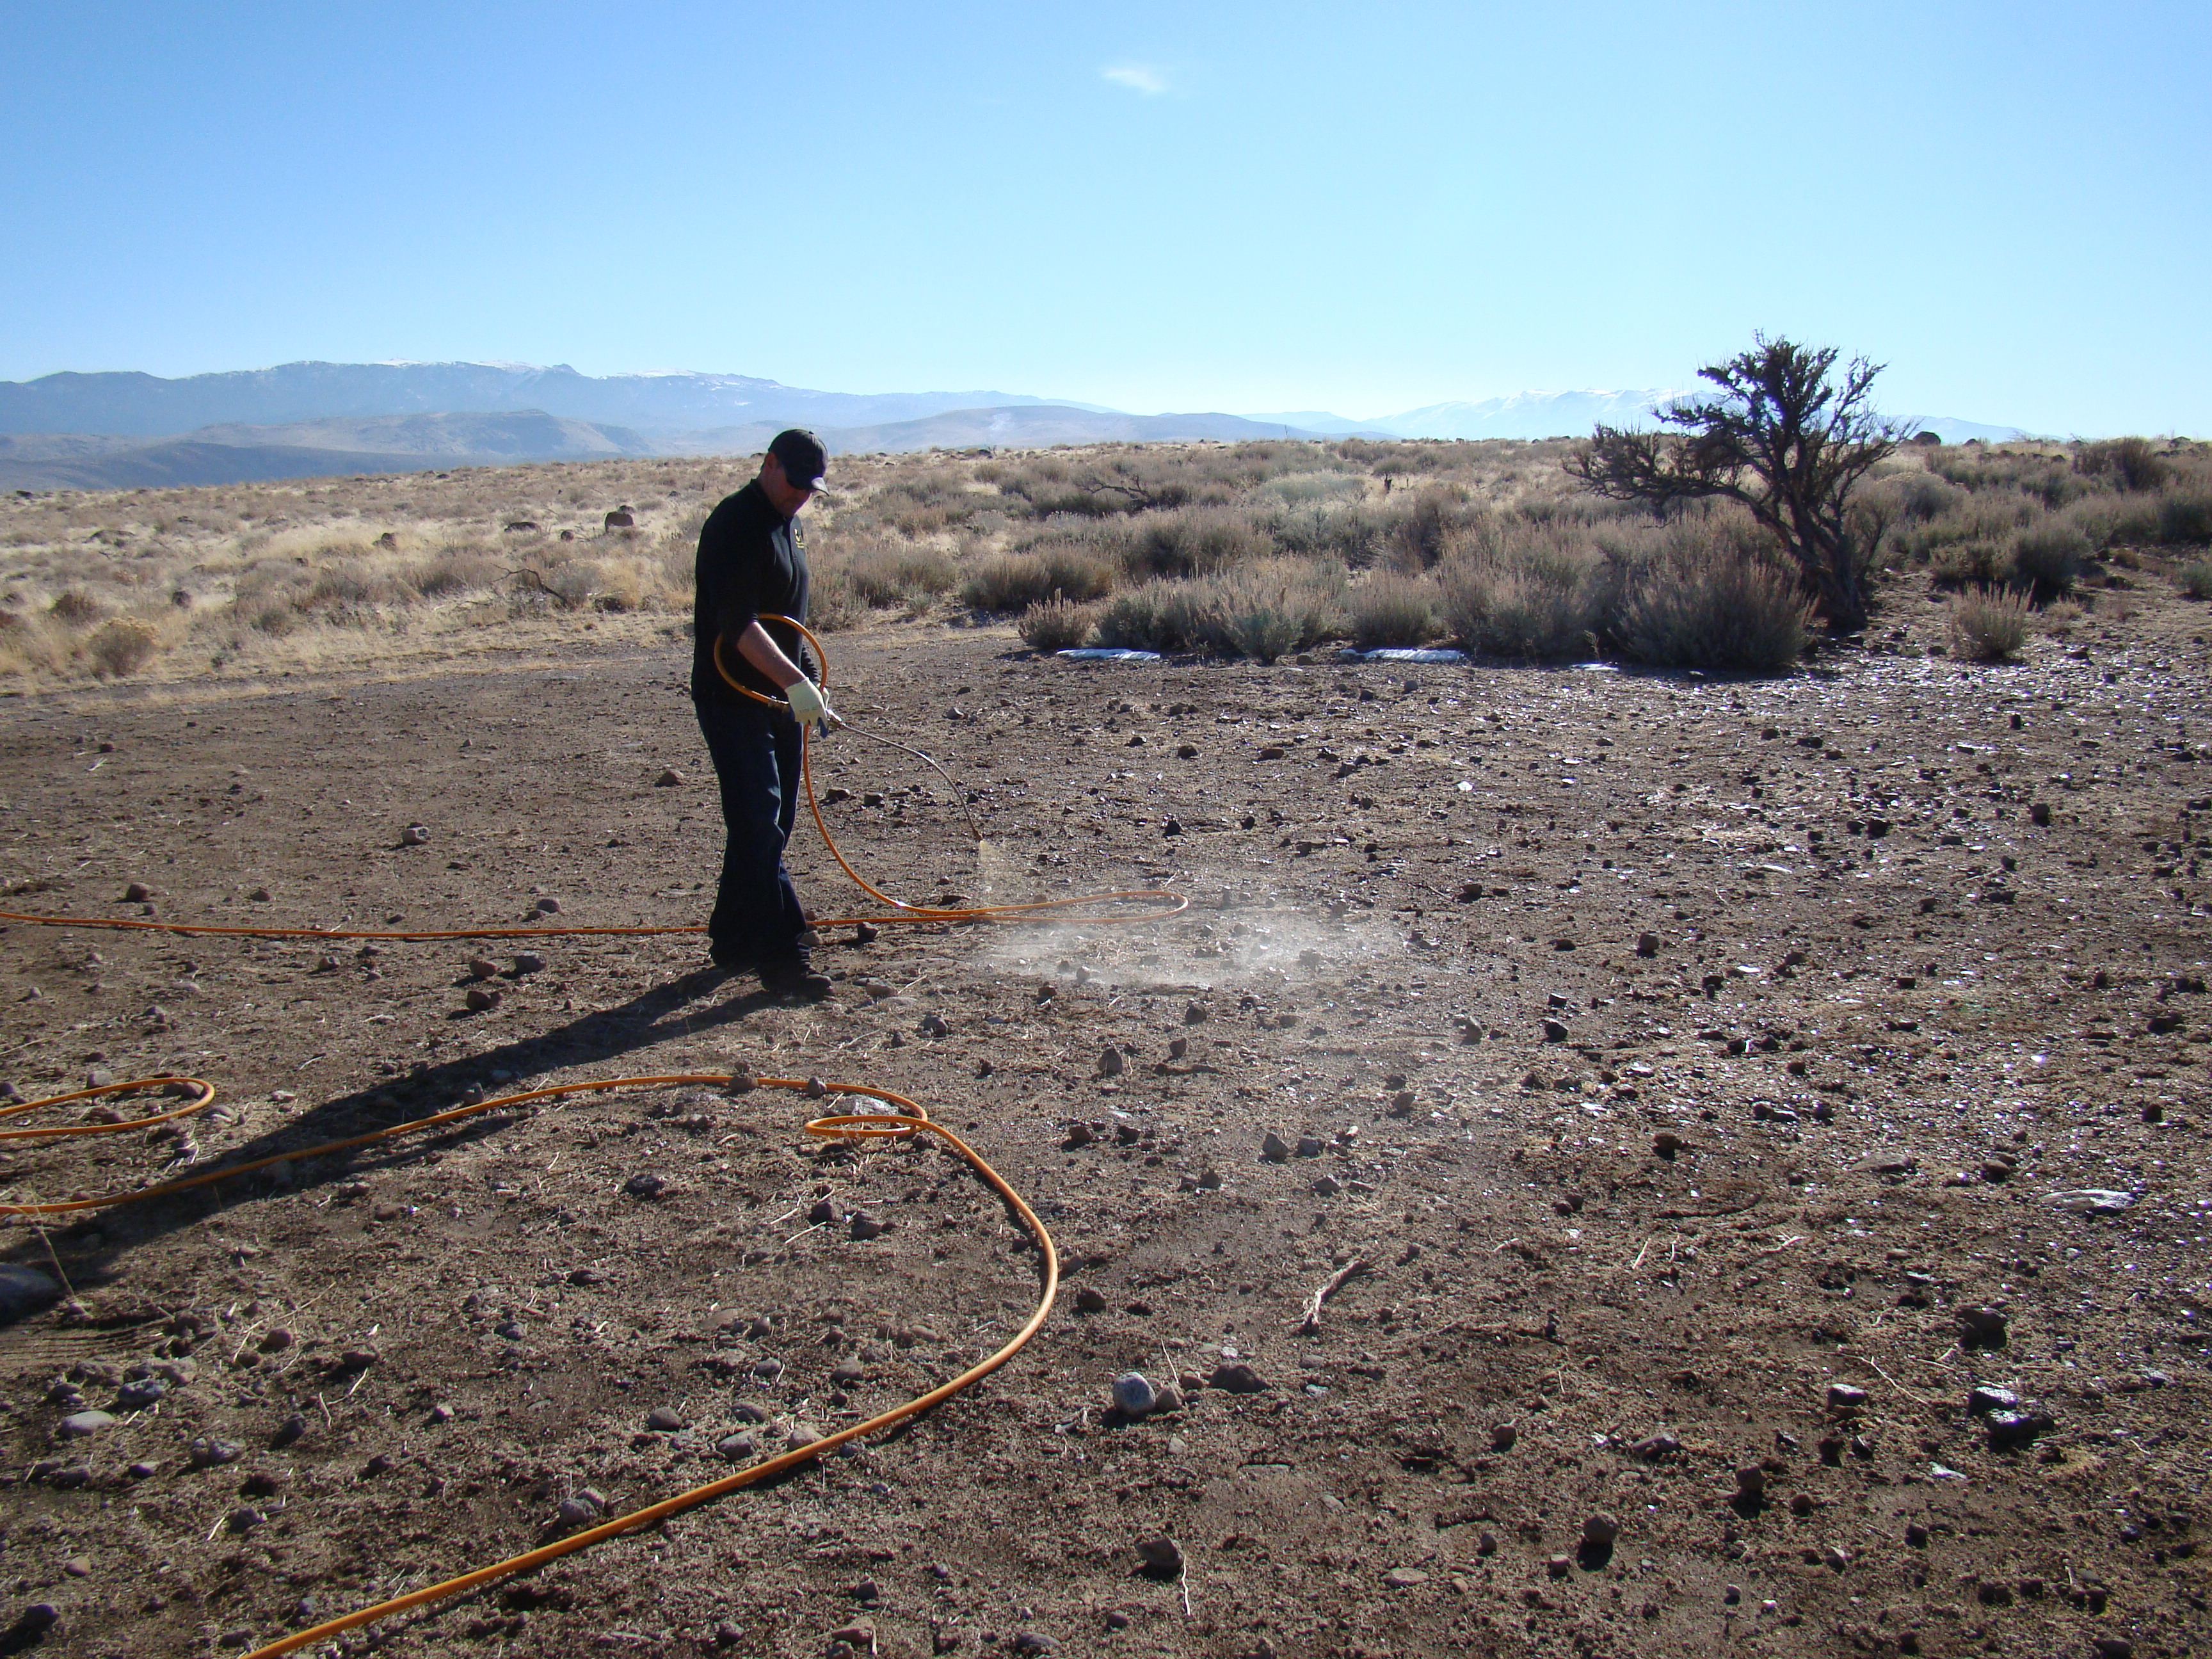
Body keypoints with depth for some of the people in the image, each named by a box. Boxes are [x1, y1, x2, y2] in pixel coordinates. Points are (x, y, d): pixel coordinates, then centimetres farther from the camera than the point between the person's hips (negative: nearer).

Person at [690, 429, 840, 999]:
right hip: (732, 699, -10)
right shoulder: (735, 525, -16)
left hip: (777, 698, 10)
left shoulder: (786, 524, 15)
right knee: (759, 824, -11)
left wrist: (810, 684, 22)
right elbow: (738, 624, -26)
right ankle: (781, 957, -10)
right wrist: (794, 681, -33)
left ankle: (734, 941, 24)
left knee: (768, 824, 13)